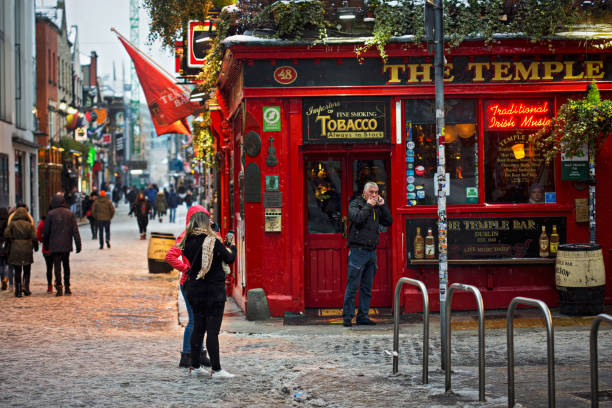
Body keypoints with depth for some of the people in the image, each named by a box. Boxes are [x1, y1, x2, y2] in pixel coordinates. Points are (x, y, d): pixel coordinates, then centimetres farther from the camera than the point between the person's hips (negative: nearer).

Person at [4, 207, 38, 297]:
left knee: (17, 272, 7)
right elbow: (34, 238, -4)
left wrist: (12, 240, 0)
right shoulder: (29, 225, 0)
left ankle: (18, 291, 5)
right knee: (27, 271, 13)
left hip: (15, 251, 0)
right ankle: (25, 286, -4)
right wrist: (36, 247, 9)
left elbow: (6, 234, -15)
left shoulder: (12, 224, -2)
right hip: (27, 250, 0)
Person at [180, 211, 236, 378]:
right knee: (212, 329, -4)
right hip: (214, 290, -6)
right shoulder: (213, 241, -15)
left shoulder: (188, 242, 1)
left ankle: (195, 366, 19)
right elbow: (229, 259, -10)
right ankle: (216, 369, -3)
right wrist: (231, 245, 10)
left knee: (198, 327, 14)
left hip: (195, 289, 6)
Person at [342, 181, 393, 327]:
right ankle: (347, 317, -4)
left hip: (372, 251, 6)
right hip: (358, 250, -6)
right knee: (352, 286, -7)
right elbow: (357, 218, -20)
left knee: (367, 287, 8)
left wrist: (382, 205, 4)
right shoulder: (355, 204, -2)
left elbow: (388, 222, 11)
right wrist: (368, 205, -11)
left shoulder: (377, 207, 16)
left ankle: (363, 316, 13)